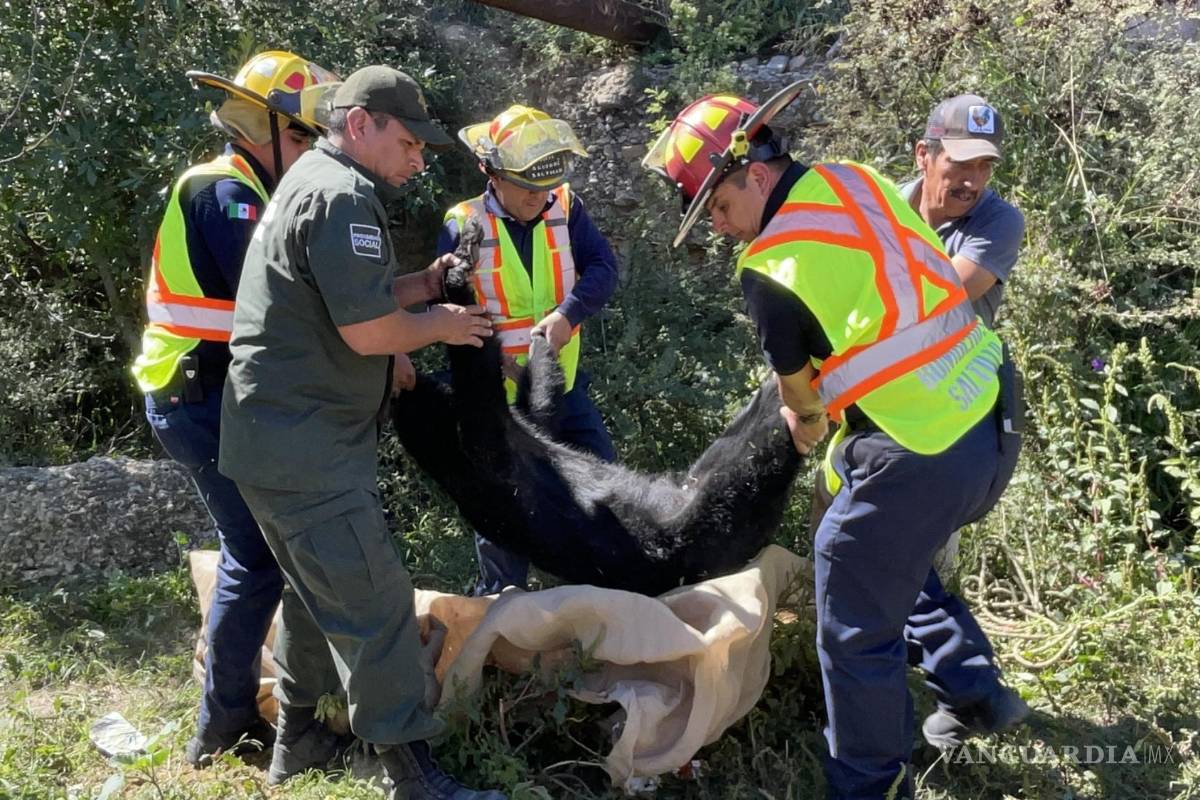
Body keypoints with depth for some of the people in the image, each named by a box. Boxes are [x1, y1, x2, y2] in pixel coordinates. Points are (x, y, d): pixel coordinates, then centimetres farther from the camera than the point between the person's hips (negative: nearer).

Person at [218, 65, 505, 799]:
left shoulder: (313, 182, 18)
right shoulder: (343, 195, -17)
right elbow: (367, 331, -22)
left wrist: (423, 284, 9)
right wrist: (441, 325, -5)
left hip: (283, 435, 11)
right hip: (305, 446, -11)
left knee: (321, 588, 22)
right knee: (373, 603, -6)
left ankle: (298, 736, 34)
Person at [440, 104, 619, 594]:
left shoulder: (565, 208, -2)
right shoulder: (463, 227, -12)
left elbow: (602, 268, -11)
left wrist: (567, 314, -27)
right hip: (496, 392, -3)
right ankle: (500, 600, 29)